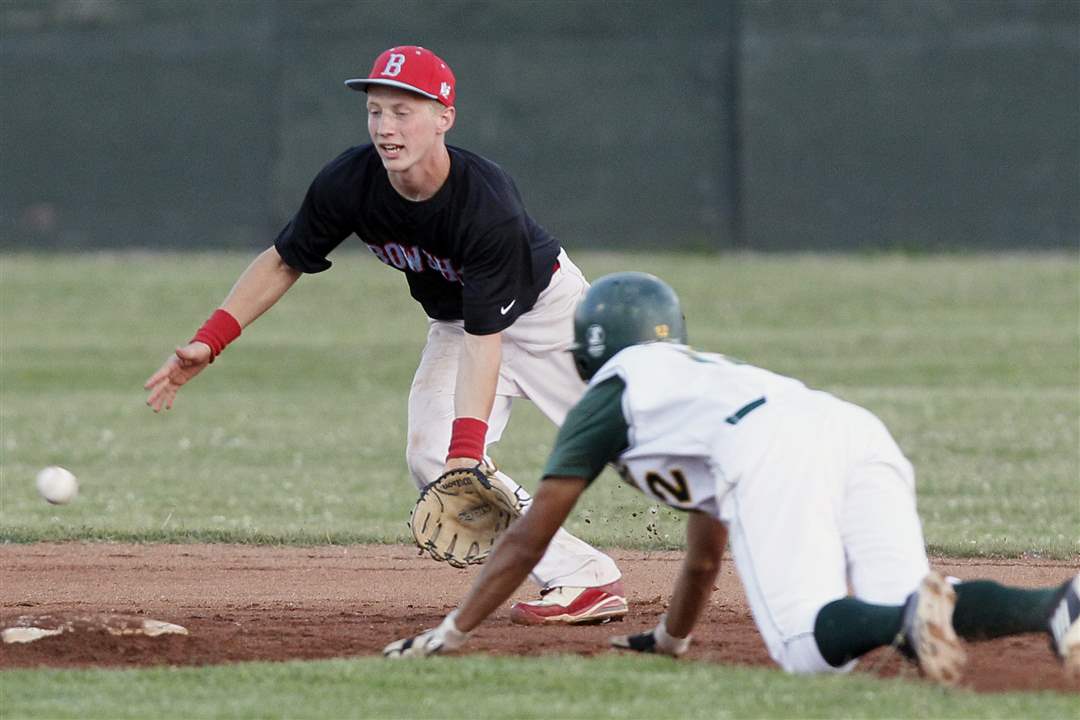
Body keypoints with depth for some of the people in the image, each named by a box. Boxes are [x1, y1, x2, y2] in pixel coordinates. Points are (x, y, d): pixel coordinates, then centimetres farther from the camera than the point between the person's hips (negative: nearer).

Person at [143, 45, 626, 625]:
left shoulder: (489, 204, -38)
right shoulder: (349, 183, -25)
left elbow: (485, 338, -37)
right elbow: (283, 262, -8)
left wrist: (467, 446, -45)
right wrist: (209, 342, -17)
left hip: (545, 304, -4)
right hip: (451, 323, 4)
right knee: (432, 458, -17)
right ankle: (583, 580, -16)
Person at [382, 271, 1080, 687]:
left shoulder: (611, 392, 27)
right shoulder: (708, 375, 47)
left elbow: (531, 535, 26)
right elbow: (706, 555, 57)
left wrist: (451, 632, 34)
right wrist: (670, 638, 73)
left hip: (777, 454, -6)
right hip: (865, 435, 6)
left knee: (809, 645, -15)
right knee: (894, 607, -11)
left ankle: (914, 617, -47)